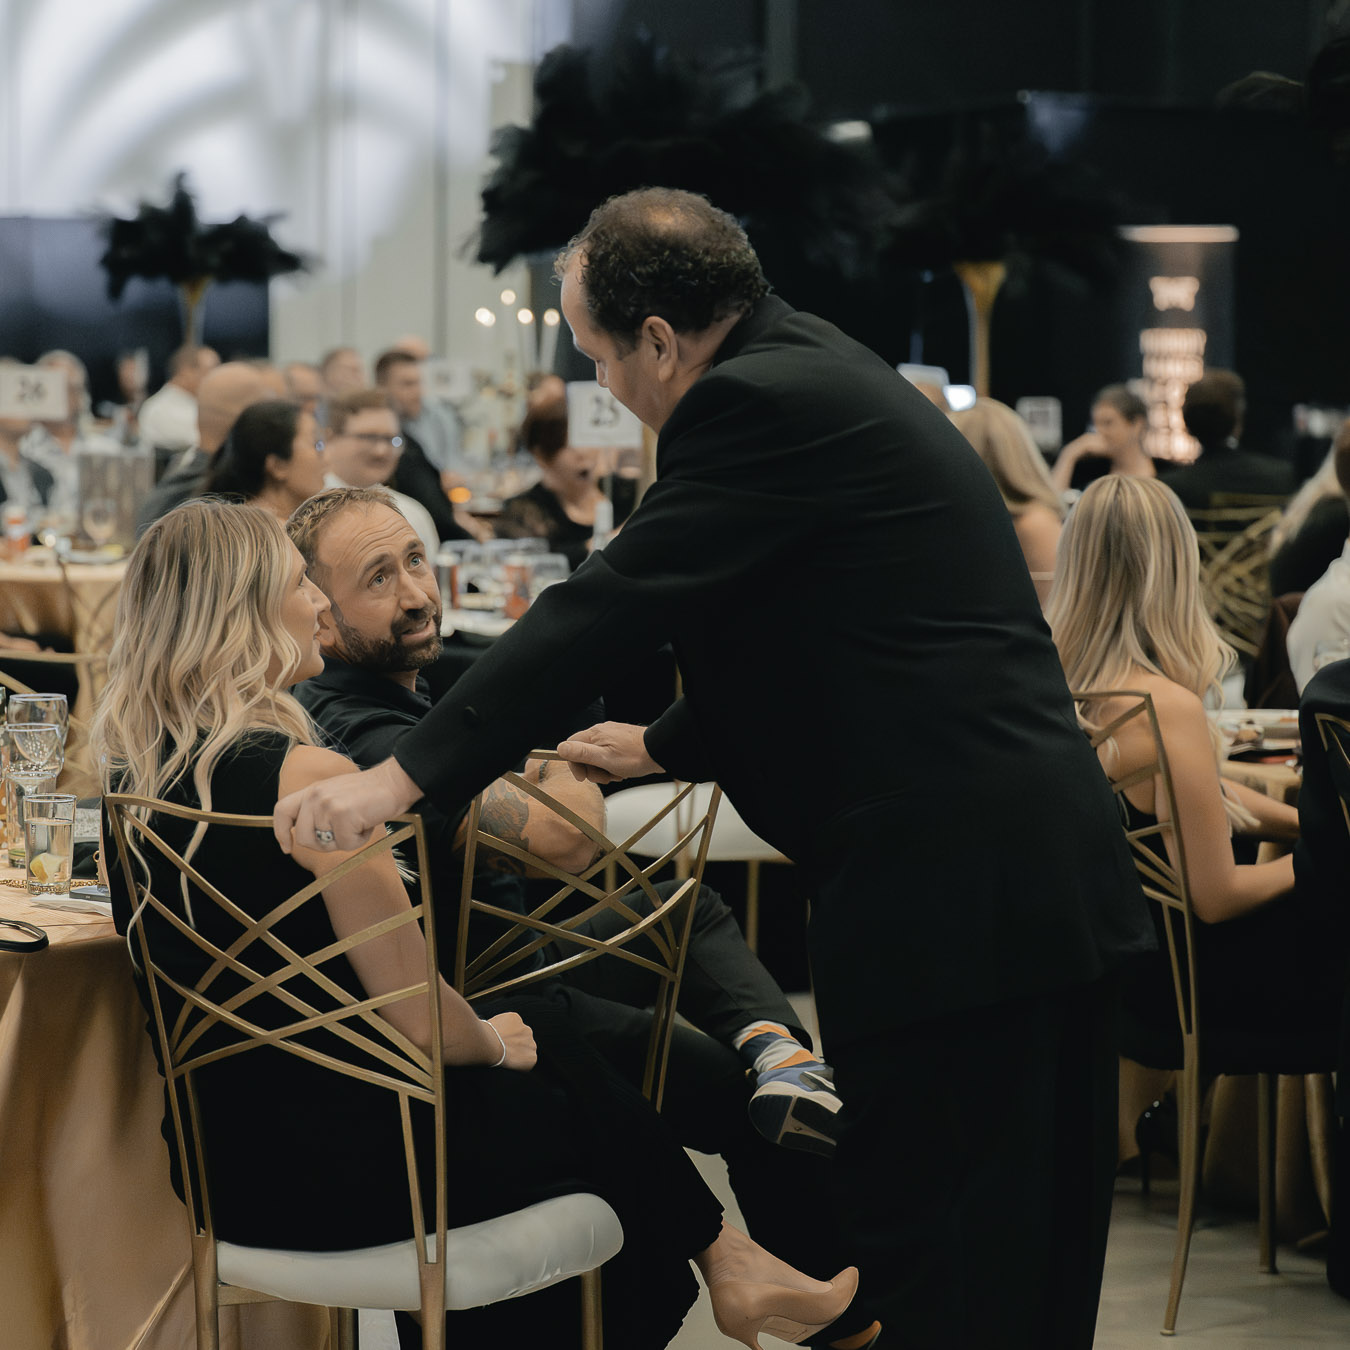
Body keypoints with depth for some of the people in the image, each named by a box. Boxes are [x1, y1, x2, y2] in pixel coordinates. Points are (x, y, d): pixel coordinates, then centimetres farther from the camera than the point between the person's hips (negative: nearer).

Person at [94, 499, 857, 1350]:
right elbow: (420, 1018, -21)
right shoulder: (303, 776, -24)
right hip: (337, 1177, -7)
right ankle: (719, 1253, 41)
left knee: (542, 1030, 23)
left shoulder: (130, 776, 0)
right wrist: (496, 1041, 2)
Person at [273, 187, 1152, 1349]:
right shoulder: (824, 371, 17)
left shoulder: (761, 403, -14)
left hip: (948, 893, -10)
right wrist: (666, 747, 35)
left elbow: (610, 603, -20)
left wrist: (405, 778, -19)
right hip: (1047, 877, 10)